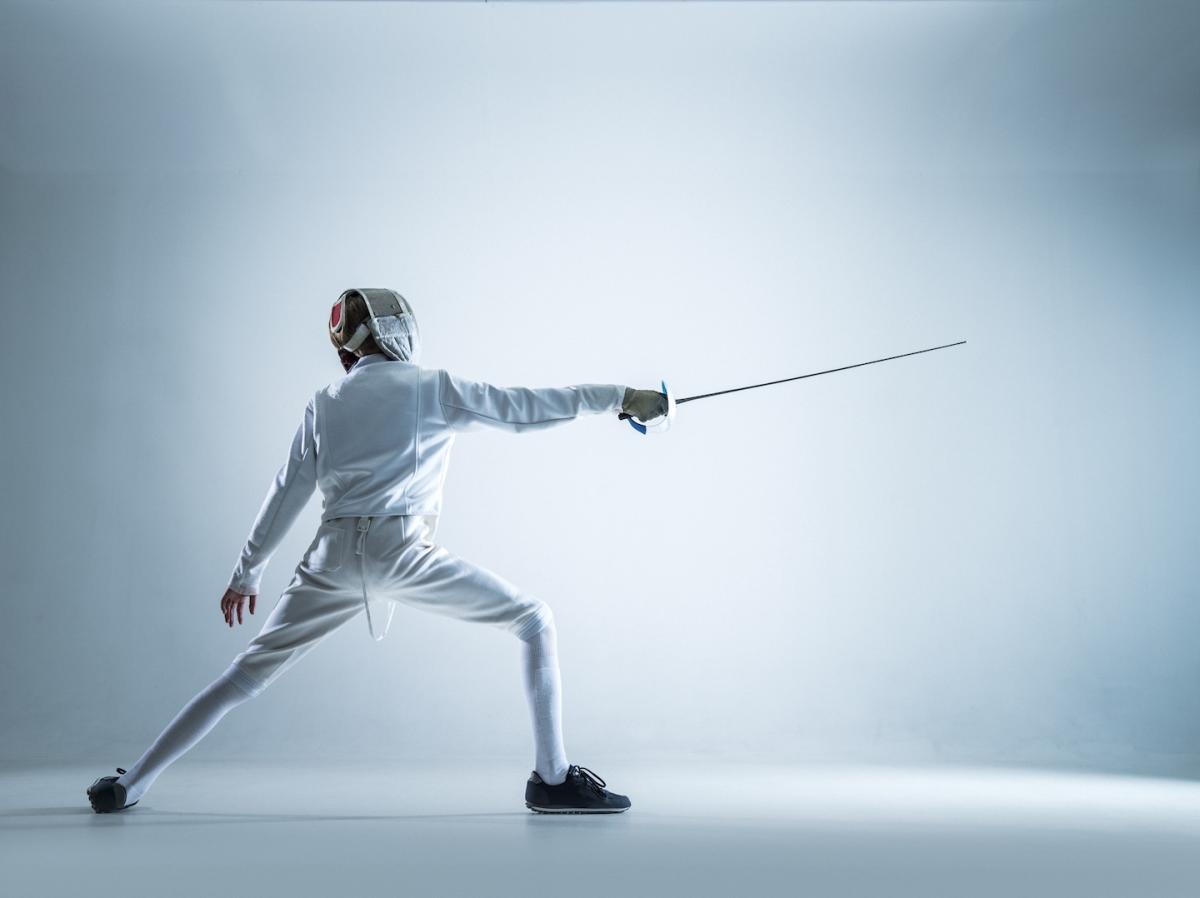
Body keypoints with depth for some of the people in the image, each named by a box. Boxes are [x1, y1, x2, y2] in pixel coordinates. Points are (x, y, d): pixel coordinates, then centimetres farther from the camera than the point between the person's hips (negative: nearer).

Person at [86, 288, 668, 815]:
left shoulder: (324, 402, 16)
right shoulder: (431, 387, 4)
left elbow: (286, 496, 17)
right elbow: (526, 409, 2)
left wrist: (246, 575, 25)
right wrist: (618, 396, 8)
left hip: (335, 556, 5)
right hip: (400, 552, -5)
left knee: (247, 676, 20)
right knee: (535, 624, 7)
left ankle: (130, 785, 24)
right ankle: (552, 778, 2)